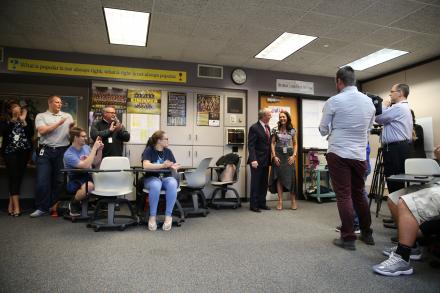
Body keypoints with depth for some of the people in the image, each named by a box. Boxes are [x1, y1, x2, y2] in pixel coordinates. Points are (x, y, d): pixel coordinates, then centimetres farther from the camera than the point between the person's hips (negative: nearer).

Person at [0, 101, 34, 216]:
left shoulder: (27, 120, 10)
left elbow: (31, 134, -5)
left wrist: (23, 121, -11)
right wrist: (12, 119, -12)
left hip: (24, 152, 2)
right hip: (10, 152, -1)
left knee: (19, 177, 2)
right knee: (13, 177, -9)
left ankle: (11, 204, 14)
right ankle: (16, 206, -10)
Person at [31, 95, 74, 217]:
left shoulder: (67, 116, 13)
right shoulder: (41, 116, 5)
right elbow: (42, 131, -10)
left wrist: (73, 127, -15)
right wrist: (58, 123, -11)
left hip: (63, 151, 2)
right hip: (45, 151, -2)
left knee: (59, 180, 6)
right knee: (43, 180, -2)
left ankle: (55, 206, 19)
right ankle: (42, 207, 9)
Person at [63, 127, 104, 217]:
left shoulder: (86, 147, 4)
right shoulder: (69, 154, -14)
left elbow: (96, 164, 11)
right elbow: (86, 165, -28)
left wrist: (99, 150, -5)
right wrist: (94, 148, -24)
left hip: (88, 177, 6)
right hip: (75, 181, -5)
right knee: (89, 186, -38)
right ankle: (74, 204, -7)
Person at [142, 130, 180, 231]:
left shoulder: (168, 151, 10)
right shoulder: (149, 150, -1)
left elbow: (173, 168, 5)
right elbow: (146, 165, -18)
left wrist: (174, 167, -20)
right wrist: (163, 165, -27)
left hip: (167, 177, 3)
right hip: (152, 178, -2)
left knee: (172, 184, -33)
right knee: (156, 185, -38)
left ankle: (168, 216, -25)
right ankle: (152, 216, -24)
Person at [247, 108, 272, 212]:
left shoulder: (268, 127, 13)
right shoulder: (254, 128, -11)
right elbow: (251, 145, -15)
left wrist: (270, 157, 11)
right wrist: (253, 160, -23)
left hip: (266, 161, 8)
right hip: (257, 161, -7)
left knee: (264, 183, 12)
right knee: (255, 183, 1)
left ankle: (262, 203, 23)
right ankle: (253, 205, 10)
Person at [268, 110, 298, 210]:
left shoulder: (292, 130, 7)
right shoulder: (275, 130, 4)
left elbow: (295, 144, 11)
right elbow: (272, 143, 3)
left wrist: (294, 155, -3)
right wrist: (274, 156, -7)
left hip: (289, 155, 0)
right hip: (278, 155, 0)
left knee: (291, 177, -3)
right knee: (279, 177, 0)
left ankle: (293, 200, 11)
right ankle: (280, 201, 6)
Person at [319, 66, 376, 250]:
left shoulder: (334, 101, -7)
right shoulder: (369, 101, 7)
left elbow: (323, 130, 1)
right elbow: (369, 128, 19)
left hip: (338, 153, -5)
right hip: (360, 154, 5)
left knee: (344, 195, 0)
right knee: (359, 194, 16)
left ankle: (348, 238, 5)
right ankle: (367, 234, 25)